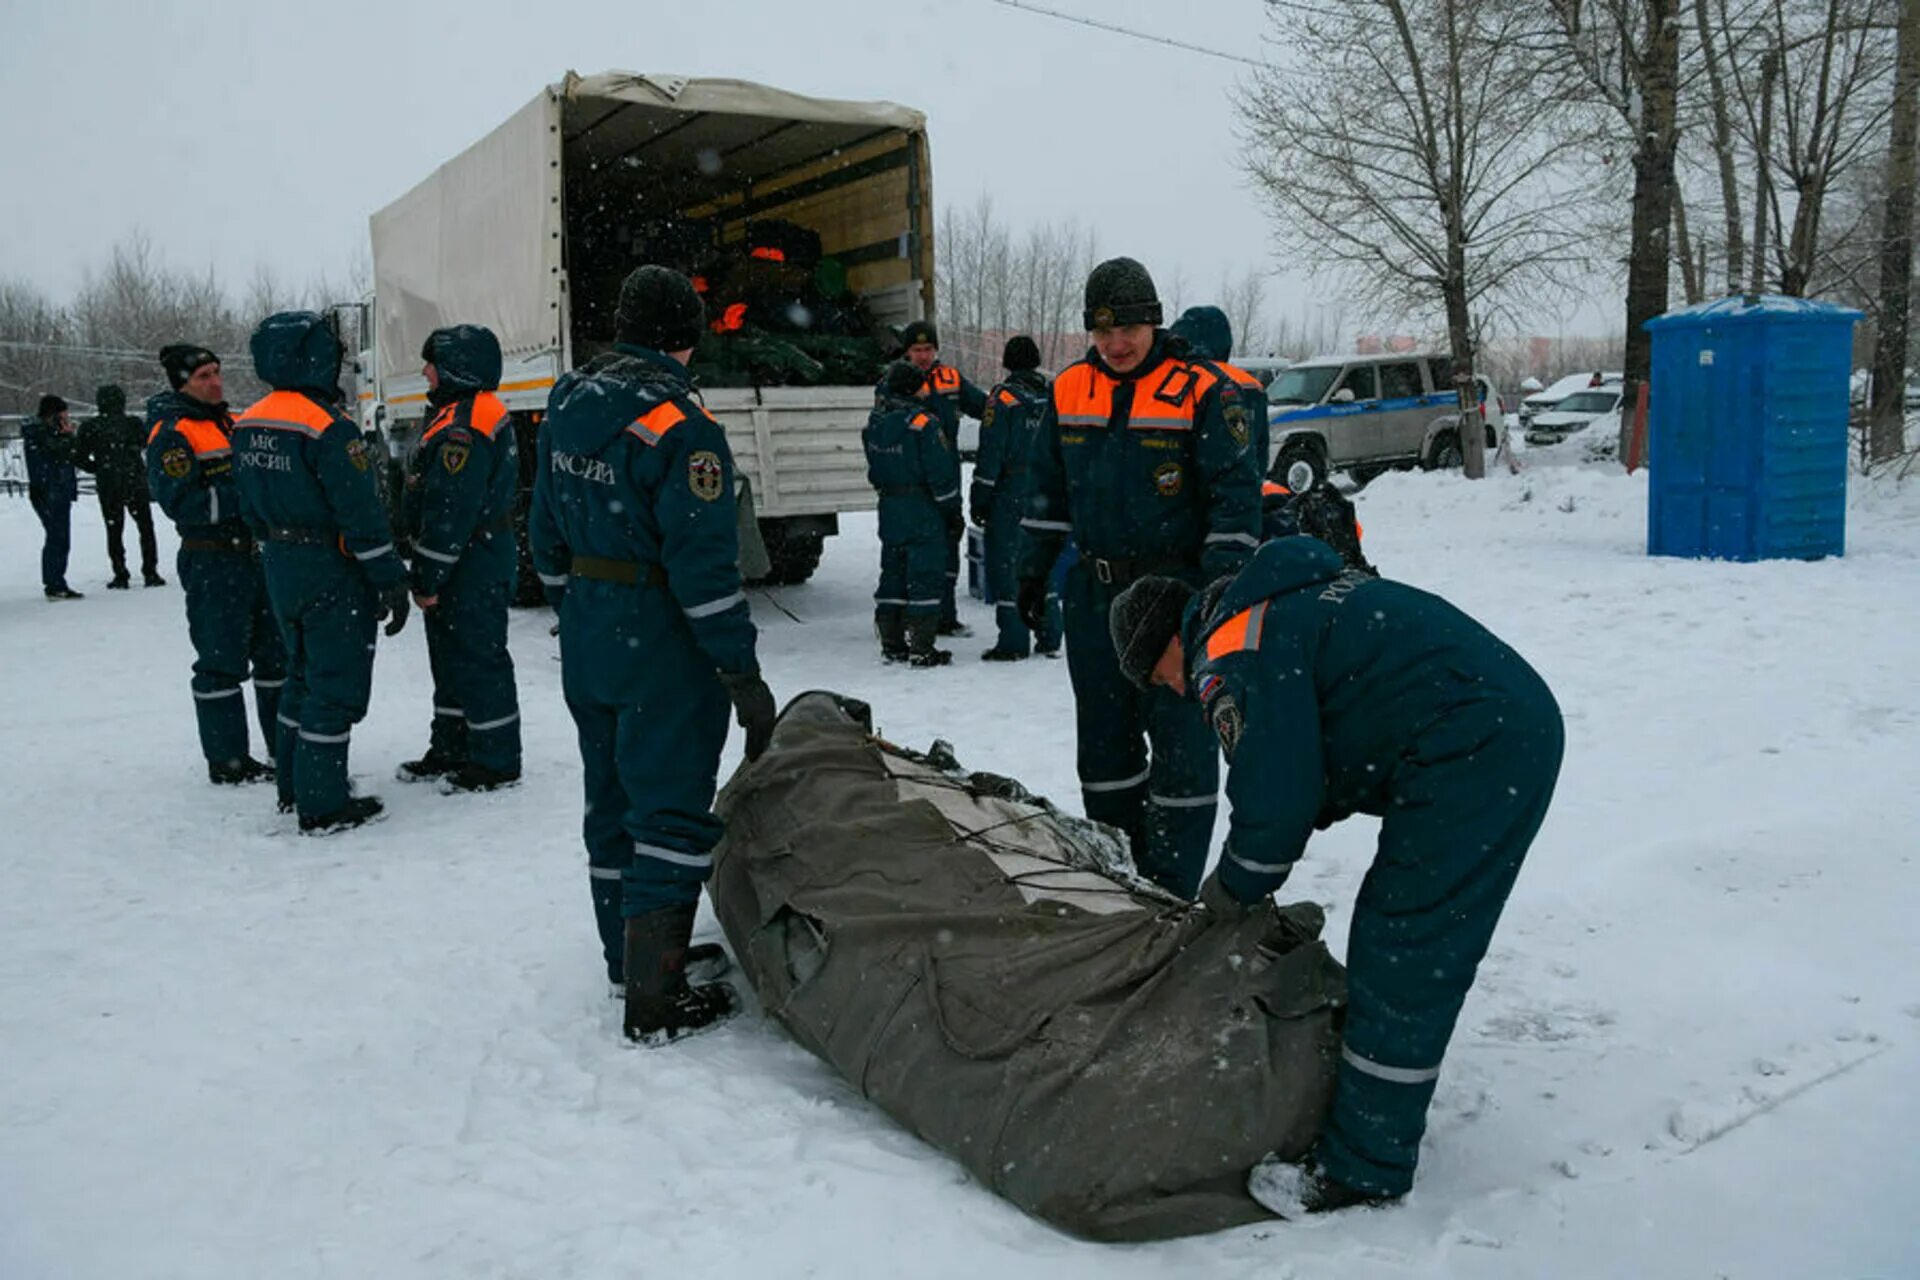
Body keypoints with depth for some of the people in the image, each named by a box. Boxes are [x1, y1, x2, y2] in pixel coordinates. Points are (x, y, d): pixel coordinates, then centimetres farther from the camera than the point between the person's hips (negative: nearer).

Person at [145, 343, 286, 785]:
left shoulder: (231, 423, 16)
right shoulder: (171, 434, -10)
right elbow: (181, 503, -19)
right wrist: (244, 496, -24)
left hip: (257, 556, 9)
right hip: (213, 565, -8)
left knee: (277, 654, 13)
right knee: (222, 665, -1)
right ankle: (227, 761, 9)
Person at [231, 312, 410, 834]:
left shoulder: (248, 424, 6)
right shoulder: (327, 428, -21)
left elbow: (252, 507, 13)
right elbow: (362, 514, -20)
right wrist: (391, 581, -15)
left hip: (281, 570, 8)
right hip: (332, 575, -8)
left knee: (304, 673, 21)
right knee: (336, 685, 0)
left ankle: (294, 785, 31)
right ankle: (323, 805, 5)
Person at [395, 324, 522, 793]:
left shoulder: (463, 428, -21)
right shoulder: (482, 412, 15)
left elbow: (450, 513, -24)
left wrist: (428, 578, -19)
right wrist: (429, 573, 22)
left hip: (473, 569, -11)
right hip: (473, 561, 11)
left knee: (478, 660, -2)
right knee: (451, 658, 19)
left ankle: (496, 762, 8)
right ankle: (451, 749, 30)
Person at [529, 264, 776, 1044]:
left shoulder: (567, 405, 6)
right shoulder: (678, 423, -19)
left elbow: (547, 535, 13)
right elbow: (704, 565, -22)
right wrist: (744, 675, -17)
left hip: (586, 644, 8)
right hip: (661, 650, -8)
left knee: (613, 798, 20)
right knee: (671, 813, -1)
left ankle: (625, 953, 36)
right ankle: (654, 1000, 4)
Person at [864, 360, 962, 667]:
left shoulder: (875, 422, 6)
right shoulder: (922, 422, -16)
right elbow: (940, 471, -14)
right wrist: (952, 509, -5)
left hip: (889, 510, 7)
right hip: (923, 512, -7)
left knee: (893, 572, 14)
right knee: (924, 575, -2)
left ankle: (891, 644, 19)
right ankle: (921, 649, -2)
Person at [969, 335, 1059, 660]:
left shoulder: (1003, 397, -10)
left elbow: (991, 452, -13)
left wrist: (979, 498, -7)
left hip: (1010, 492, -6)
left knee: (1005, 563, 1)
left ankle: (1013, 642, 0)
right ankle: (1050, 637, 18)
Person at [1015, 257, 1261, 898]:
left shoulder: (1200, 392, -8)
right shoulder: (1068, 391, 6)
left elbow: (1236, 492, -9)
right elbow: (1046, 491, 15)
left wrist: (1222, 583, -15)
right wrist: (1033, 569, 14)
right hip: (1095, 594, 5)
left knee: (1182, 742, -2)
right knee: (1104, 738, 13)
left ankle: (1170, 891, 7)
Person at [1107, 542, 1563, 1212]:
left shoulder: (1231, 657, -9)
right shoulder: (1285, 600, 21)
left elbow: (1275, 798, -12)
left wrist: (1233, 892, 7)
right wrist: (1253, 869, 21)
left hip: (1473, 758, -10)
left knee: (1401, 961, -2)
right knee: (1407, 940, 18)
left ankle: (1366, 1168, 8)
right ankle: (1382, 1118, 30)